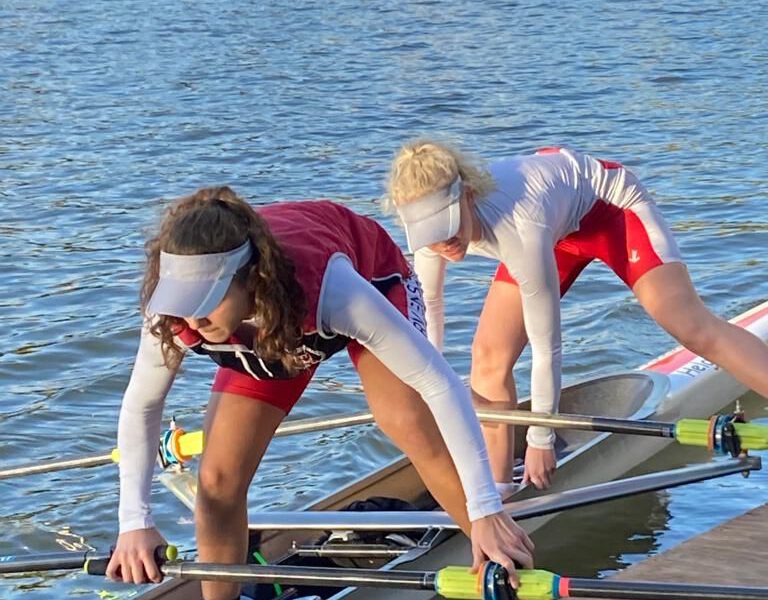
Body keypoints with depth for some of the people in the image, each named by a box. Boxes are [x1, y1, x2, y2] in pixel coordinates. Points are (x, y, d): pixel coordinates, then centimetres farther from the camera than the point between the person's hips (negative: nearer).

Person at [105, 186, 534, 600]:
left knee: (413, 426, -27)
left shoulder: (324, 283, -47)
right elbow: (140, 406, -17)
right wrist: (135, 521, -27)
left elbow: (440, 383, -45)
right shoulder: (175, 316, -36)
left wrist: (486, 510, -48)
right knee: (218, 482, -8)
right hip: (265, 331, 3)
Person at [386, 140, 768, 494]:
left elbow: (546, 347, -32)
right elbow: (427, 306, -2)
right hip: (559, 226, 7)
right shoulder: (432, 223, -25)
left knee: (694, 330, -22)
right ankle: (497, 491, 7)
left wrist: (540, 438, -21)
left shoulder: (517, 229, -43)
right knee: (489, 357, -4)